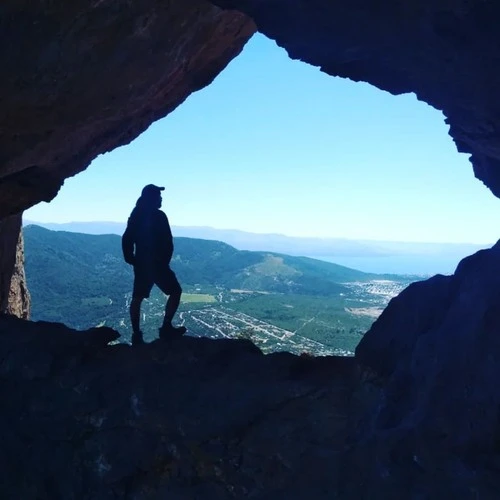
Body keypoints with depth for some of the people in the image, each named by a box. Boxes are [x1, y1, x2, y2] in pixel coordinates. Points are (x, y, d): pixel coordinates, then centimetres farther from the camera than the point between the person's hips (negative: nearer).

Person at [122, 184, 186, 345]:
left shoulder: (135, 216, 8)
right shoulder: (159, 216, -12)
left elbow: (126, 239, 10)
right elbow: (168, 242, -12)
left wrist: (130, 259, 17)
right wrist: (165, 260, 3)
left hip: (140, 263, 7)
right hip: (157, 263, -6)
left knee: (137, 298, 11)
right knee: (175, 292, 5)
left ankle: (136, 334, 10)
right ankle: (166, 328, -3)